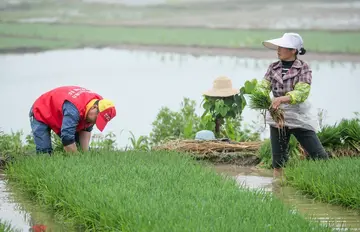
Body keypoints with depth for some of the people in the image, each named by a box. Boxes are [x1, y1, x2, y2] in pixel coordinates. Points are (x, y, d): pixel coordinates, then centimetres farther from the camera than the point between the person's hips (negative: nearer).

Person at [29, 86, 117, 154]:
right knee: (45, 152, -22)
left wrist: (85, 153, -17)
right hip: (41, 114, -8)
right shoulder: (74, 108, -45)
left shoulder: (98, 102, -18)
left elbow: (86, 130, -6)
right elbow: (67, 138, -46)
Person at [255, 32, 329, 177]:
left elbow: (302, 92, -20)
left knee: (320, 156, -6)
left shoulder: (303, 68, -7)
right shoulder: (273, 68, 5)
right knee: (278, 159, 9)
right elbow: (263, 87, -3)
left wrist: (283, 98, -37)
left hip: (299, 117, -4)